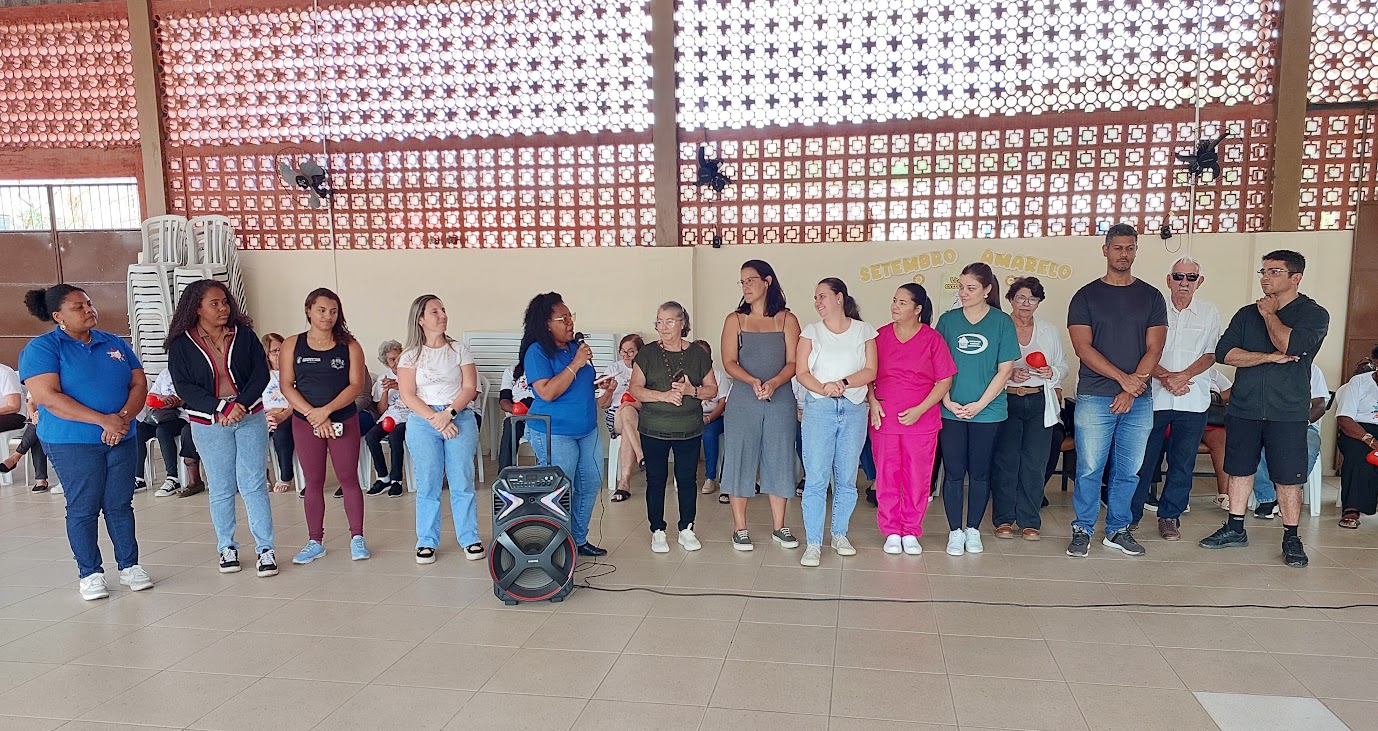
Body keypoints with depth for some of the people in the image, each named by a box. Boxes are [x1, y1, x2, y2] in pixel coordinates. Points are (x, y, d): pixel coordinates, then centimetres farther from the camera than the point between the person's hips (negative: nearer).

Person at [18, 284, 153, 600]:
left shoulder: (116, 344, 10)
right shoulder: (41, 348, -4)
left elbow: (139, 384, 7)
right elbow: (47, 396, -15)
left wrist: (124, 417, -13)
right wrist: (103, 420, -21)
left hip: (121, 440, 4)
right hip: (72, 443, -4)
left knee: (120, 504, 8)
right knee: (84, 508, 3)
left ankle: (129, 566, 17)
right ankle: (90, 573, 14)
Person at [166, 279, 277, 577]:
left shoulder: (243, 334, 2)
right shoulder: (181, 344, -1)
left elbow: (261, 372, -2)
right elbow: (184, 386, -7)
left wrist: (242, 404, -16)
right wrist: (221, 408, -18)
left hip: (250, 418, 0)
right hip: (209, 424, 0)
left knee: (254, 484, -1)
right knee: (221, 488, 8)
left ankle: (265, 548, 3)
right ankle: (226, 547, 22)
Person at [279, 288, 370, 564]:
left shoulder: (349, 345, 0)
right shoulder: (292, 344, 3)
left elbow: (356, 384, -6)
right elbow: (287, 386, -2)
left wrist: (326, 410, -17)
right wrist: (312, 415, -13)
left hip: (344, 421, -1)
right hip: (305, 422, 1)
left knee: (348, 478, 2)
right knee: (313, 482, 8)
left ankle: (357, 538, 11)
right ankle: (315, 542, 16)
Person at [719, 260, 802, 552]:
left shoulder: (786, 319, 6)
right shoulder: (735, 319, 6)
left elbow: (793, 362, -1)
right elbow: (729, 362, -2)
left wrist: (773, 383, -20)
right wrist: (753, 382, -20)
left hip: (781, 399, 1)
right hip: (743, 400, 0)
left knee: (779, 459, 6)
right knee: (740, 458, 1)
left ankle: (779, 527, 18)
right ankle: (739, 528, 11)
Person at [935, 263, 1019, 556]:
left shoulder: (1002, 322, -1)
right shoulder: (948, 320, 3)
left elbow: (1005, 370, -3)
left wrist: (979, 405, -9)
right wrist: (948, 401, -8)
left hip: (987, 411, -1)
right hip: (951, 411, 1)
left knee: (979, 472, 9)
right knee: (953, 472, 3)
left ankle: (973, 529, 23)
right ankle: (955, 531, 16)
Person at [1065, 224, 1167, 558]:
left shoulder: (1151, 296, 10)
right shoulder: (1086, 296, 4)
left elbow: (1154, 349, 3)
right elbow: (1083, 348, -5)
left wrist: (1132, 389, -9)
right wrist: (1123, 378, -13)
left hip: (1139, 400, 3)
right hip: (1094, 397, -2)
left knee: (1129, 470, 8)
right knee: (1089, 468, -2)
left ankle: (1117, 530, 20)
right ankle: (1082, 530, 10)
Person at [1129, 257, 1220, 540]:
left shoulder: (1209, 313, 5)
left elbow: (1211, 354, 0)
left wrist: (1184, 375, -15)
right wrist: (1164, 376, -16)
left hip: (1193, 401, 1)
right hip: (1154, 398, -1)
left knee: (1183, 462, 8)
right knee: (1144, 459, 2)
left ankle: (1170, 516, 22)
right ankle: (1131, 515, 14)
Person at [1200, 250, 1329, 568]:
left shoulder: (1314, 314, -1)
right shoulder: (1247, 314, 9)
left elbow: (1291, 345, -21)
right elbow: (1224, 352, -3)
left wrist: (1269, 314, -6)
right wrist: (1269, 357, -14)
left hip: (1287, 412, -4)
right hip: (1243, 408, 4)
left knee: (1288, 477, 2)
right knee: (1240, 469, 10)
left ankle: (1291, 538, 14)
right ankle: (1235, 529, 21)